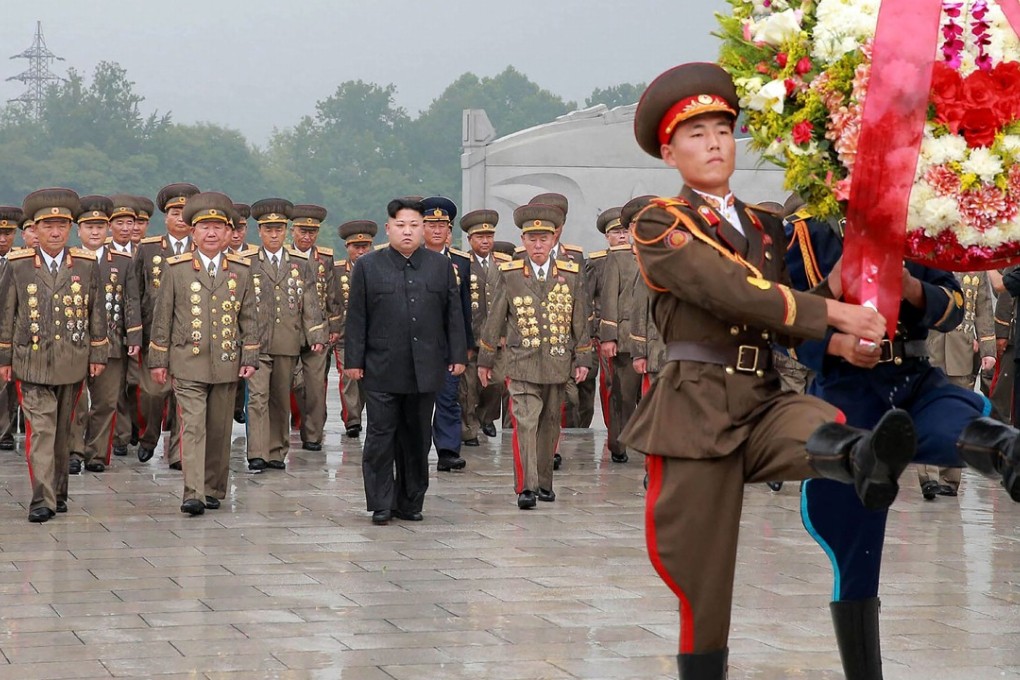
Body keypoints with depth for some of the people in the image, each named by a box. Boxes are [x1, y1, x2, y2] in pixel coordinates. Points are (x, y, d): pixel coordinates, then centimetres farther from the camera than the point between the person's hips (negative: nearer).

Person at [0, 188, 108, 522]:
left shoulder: (87, 265, 4)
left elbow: (97, 312, 9)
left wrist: (98, 354, 7)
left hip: (72, 363, 2)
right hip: (33, 362, -2)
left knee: (63, 431, 11)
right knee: (40, 429, -11)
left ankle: (58, 492, 23)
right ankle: (42, 500, -14)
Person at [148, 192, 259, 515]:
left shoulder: (241, 270, 7)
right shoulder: (176, 268, 1)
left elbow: (248, 318, 10)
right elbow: (162, 317, 4)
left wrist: (249, 358, 3)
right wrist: (158, 360, 3)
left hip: (226, 364, 3)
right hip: (187, 364, -2)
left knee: (219, 430, 9)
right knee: (192, 427, -12)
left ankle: (214, 489, 21)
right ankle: (193, 494, -18)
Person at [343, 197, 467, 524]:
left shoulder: (441, 266, 9)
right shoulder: (368, 266, 4)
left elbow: (453, 314, 10)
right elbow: (356, 317, 2)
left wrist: (458, 355, 4)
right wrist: (353, 361, -2)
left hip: (426, 370, 2)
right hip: (382, 371, -2)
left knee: (417, 438, 8)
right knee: (381, 437, -2)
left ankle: (410, 503, 16)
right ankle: (381, 504, 3)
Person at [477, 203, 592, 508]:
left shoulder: (571, 274, 5)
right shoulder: (510, 274, 1)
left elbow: (580, 321, 9)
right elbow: (495, 320, 7)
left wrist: (583, 360, 6)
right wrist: (485, 360, 10)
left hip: (558, 365, 2)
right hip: (522, 364, -2)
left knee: (549, 425, 10)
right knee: (525, 423, -13)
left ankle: (544, 483, 22)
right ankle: (525, 487, -16)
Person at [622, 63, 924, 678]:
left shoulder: (766, 226, 20)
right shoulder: (660, 224, 1)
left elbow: (782, 311, 18)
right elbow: (732, 294, -13)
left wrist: (833, 290, -2)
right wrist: (832, 313, -14)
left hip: (765, 401, 3)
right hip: (697, 408, -3)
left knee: (818, 425, -33)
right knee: (701, 582, -3)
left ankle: (863, 460, -66)